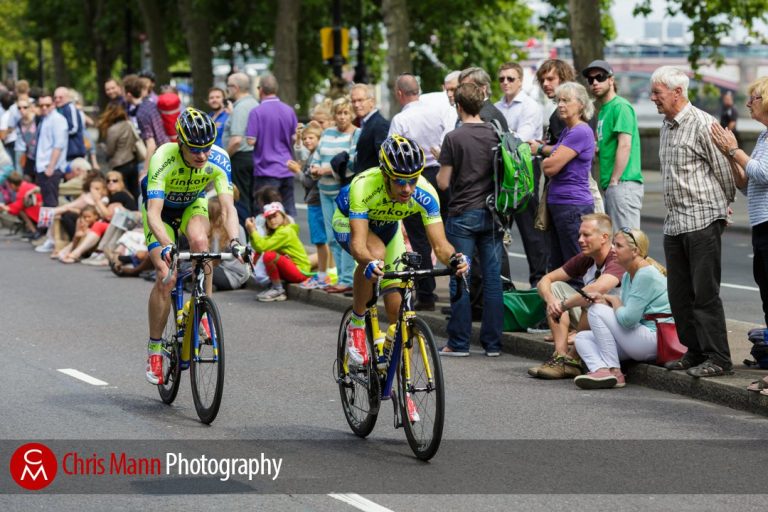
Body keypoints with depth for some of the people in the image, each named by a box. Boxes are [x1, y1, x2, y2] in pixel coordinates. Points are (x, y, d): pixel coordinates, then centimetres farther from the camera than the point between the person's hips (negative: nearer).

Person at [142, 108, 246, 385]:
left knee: (200, 242, -32)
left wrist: (234, 241, -52)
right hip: (162, 208, -2)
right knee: (165, 277, -18)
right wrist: (167, 246, -61)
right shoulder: (163, 159, -38)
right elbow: (154, 213, -44)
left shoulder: (219, 159, -30)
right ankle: (154, 349, -3)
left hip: (192, 205, 2)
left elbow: (227, 206, -34)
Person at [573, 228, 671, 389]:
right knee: (582, 338, 4)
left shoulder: (646, 275, -16)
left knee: (596, 310, -15)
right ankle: (601, 369, -26)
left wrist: (613, 300, -2)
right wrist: (603, 299, -6)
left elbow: (628, 319, -21)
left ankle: (613, 372, -16)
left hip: (655, 338, -10)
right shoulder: (628, 276, 16)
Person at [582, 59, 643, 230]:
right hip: (612, 186, 10)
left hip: (623, 184, -10)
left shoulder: (620, 107, -9)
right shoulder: (604, 109, 21)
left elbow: (625, 146, -17)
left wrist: (614, 182, -17)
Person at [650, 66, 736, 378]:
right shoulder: (666, 126, 16)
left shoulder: (702, 124, -11)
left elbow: (724, 171, -7)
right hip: (674, 222, 8)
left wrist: (721, 208, 3)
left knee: (705, 293, -8)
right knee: (679, 294, 9)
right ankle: (695, 352, 18)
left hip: (702, 220, -8)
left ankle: (718, 358, -3)